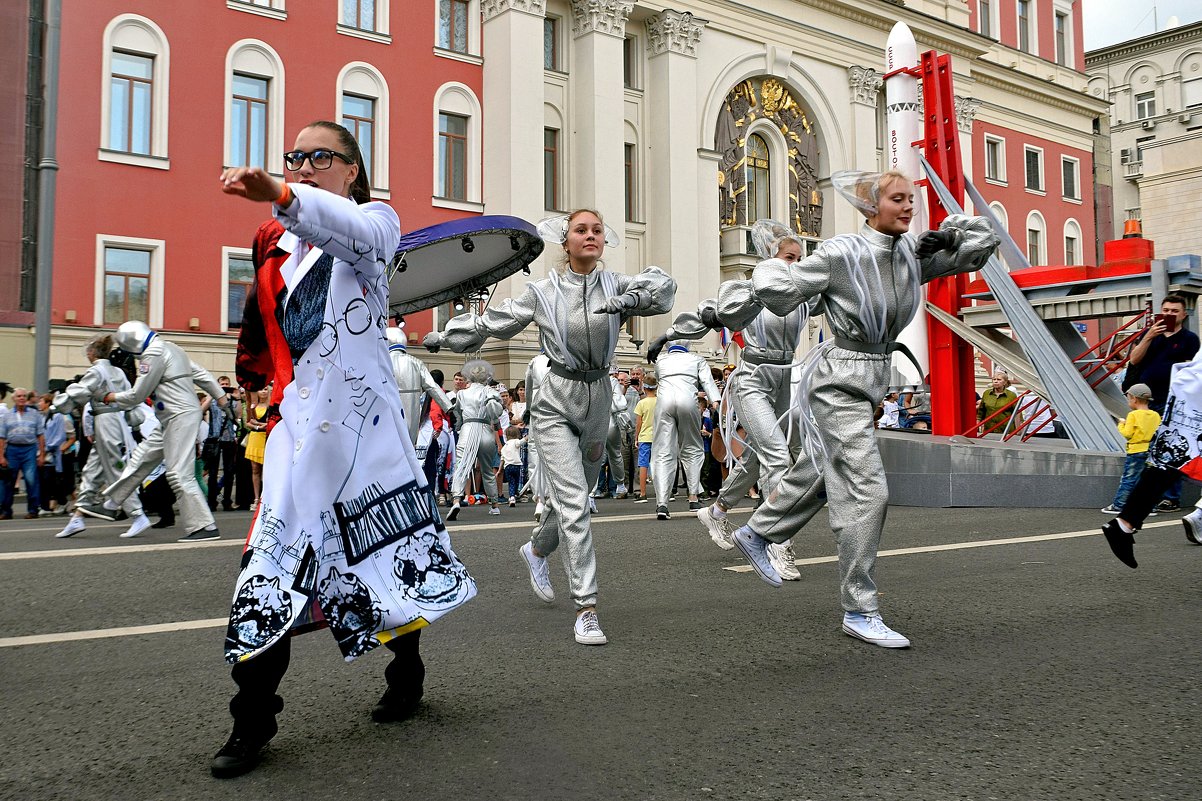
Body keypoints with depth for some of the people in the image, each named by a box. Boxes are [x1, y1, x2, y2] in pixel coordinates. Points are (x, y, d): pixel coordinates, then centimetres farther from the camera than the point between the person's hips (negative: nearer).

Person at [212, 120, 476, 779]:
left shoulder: (374, 221, 1)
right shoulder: (275, 243, 17)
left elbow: (354, 229, -26)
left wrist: (281, 198, -43)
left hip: (364, 416, -3)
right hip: (298, 421, 4)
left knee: (394, 549, 7)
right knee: (273, 561, -4)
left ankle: (406, 669, 34)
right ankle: (252, 720, 6)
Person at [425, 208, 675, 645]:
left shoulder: (615, 285, 1)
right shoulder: (543, 292, -3)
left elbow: (662, 284, -15)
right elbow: (492, 321, 7)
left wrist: (630, 299, -32)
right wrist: (444, 336, 12)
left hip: (597, 400, 4)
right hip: (556, 403, -4)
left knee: (572, 494, 19)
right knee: (573, 502, -14)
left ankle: (536, 550, 50)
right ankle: (586, 608, -9)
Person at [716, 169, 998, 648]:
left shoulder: (914, 254, 3)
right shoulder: (841, 254, -15)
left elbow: (982, 244, 13)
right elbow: (780, 289, -10)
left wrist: (949, 233, -3)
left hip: (873, 379, 8)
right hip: (838, 380, -8)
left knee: (819, 474, 21)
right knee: (867, 491, -11)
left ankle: (756, 534, 43)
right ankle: (859, 612, -2)